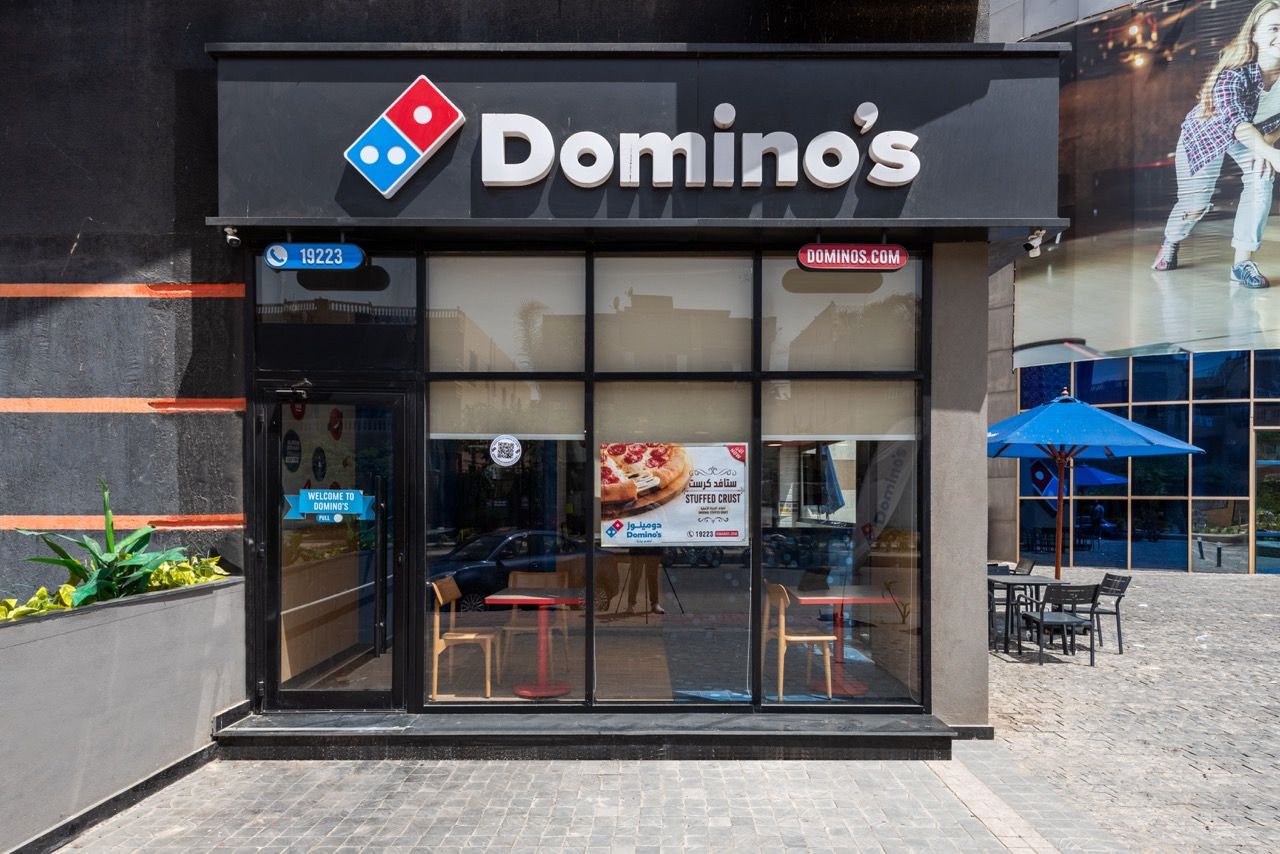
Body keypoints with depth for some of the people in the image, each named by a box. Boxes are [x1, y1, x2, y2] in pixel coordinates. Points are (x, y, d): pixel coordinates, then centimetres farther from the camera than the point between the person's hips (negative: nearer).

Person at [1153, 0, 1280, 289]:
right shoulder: (1235, 71, -35)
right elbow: (1234, 119, -47)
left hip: (1257, 134, 4)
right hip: (1207, 132, -4)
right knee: (1196, 203, 0)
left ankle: (1243, 262, -14)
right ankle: (1170, 243, 35)